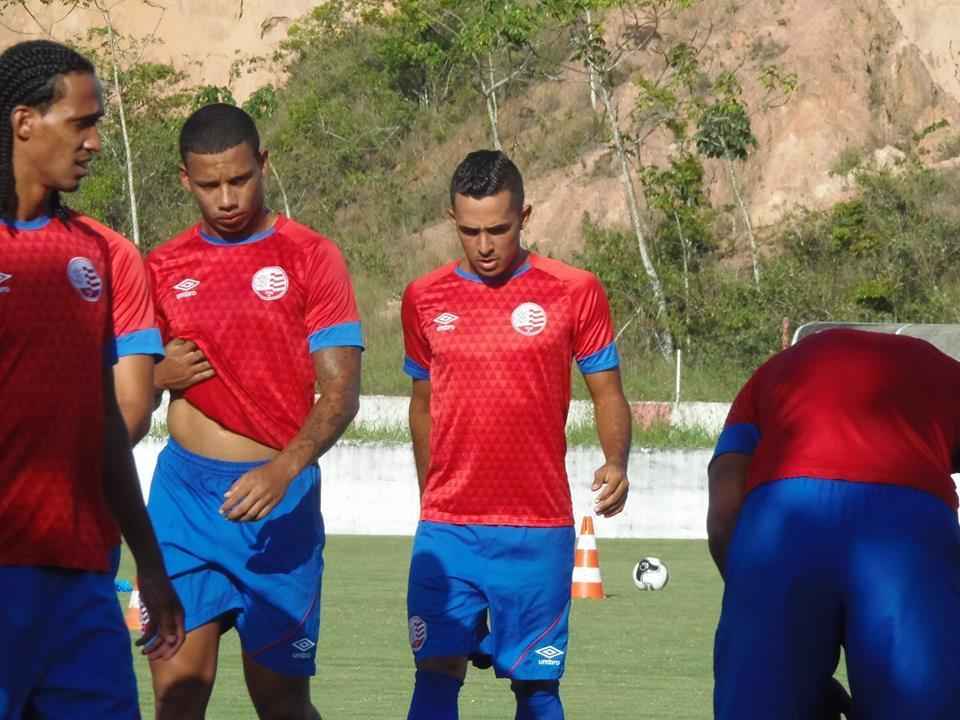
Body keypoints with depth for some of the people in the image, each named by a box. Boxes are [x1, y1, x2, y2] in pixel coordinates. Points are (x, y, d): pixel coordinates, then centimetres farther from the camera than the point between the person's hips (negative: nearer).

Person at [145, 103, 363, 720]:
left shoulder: (310, 258, 0)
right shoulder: (164, 268, 10)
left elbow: (341, 391, -7)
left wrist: (284, 469, -24)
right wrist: (160, 377, -5)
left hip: (280, 498, -2)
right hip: (186, 491, 2)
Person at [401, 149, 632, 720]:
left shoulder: (574, 292, -1)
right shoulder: (425, 299, 7)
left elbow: (608, 395, 4)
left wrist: (617, 464, -15)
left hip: (538, 530, -2)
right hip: (447, 530, 2)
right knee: (437, 672, -7)